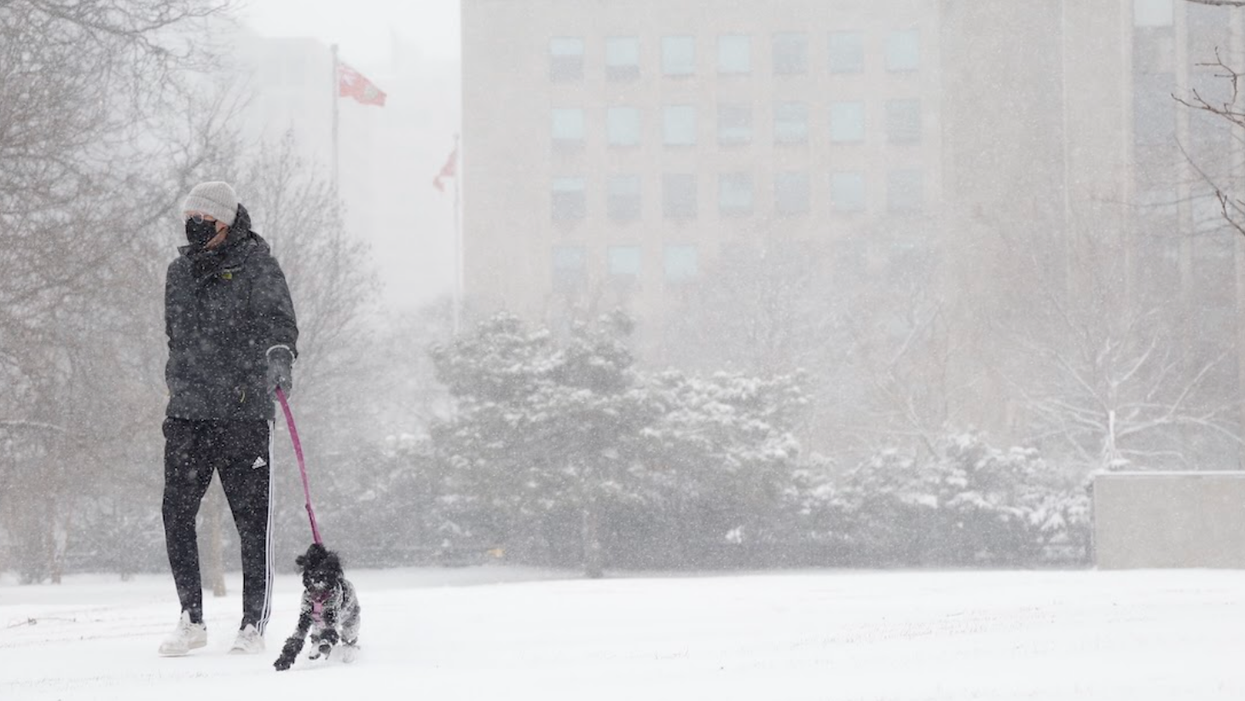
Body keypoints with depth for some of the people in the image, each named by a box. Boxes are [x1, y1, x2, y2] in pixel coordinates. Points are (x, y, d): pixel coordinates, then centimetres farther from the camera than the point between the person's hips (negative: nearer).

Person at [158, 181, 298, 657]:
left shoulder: (257, 266, -1)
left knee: (252, 519, -3)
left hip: (243, 413, -5)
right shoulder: (180, 270, 16)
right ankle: (191, 620, 9)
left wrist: (279, 354, -33)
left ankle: (253, 625, 5)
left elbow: (278, 320, -13)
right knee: (176, 514, -1)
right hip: (186, 415, 5)